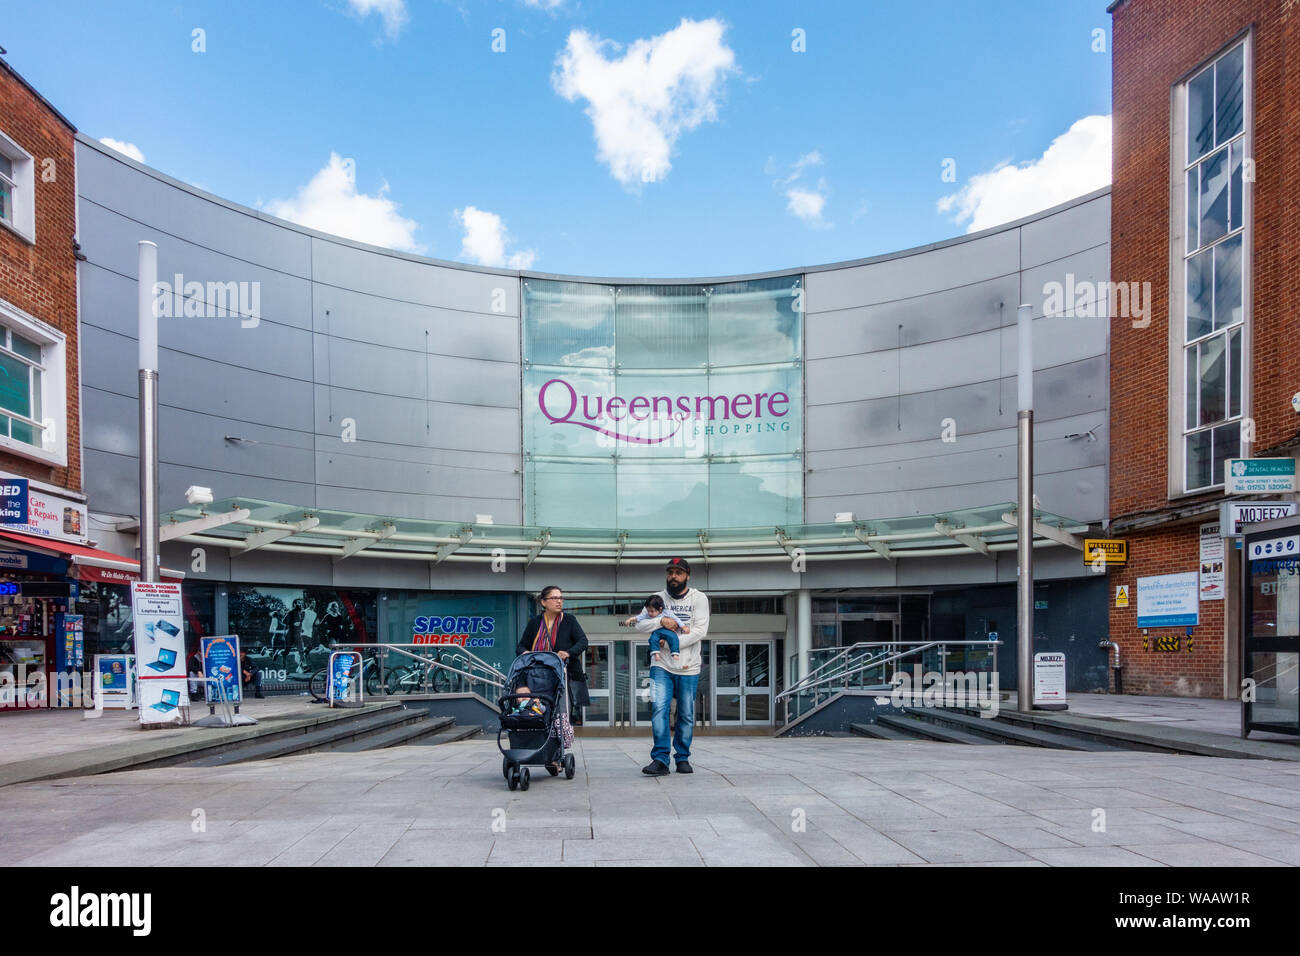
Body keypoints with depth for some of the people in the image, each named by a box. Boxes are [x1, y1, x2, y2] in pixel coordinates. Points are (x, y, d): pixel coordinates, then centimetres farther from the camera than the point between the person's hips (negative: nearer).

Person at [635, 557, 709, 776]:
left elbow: (700, 631, -9)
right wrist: (661, 621, -16)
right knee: (659, 709, -13)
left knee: (687, 715, 5)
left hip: (688, 668, -1)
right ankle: (660, 759, -11)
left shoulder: (699, 598, 1)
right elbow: (640, 624, 1)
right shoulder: (659, 598, 8)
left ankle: (682, 758, 19)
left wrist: (670, 643, -13)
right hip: (661, 666, 1)